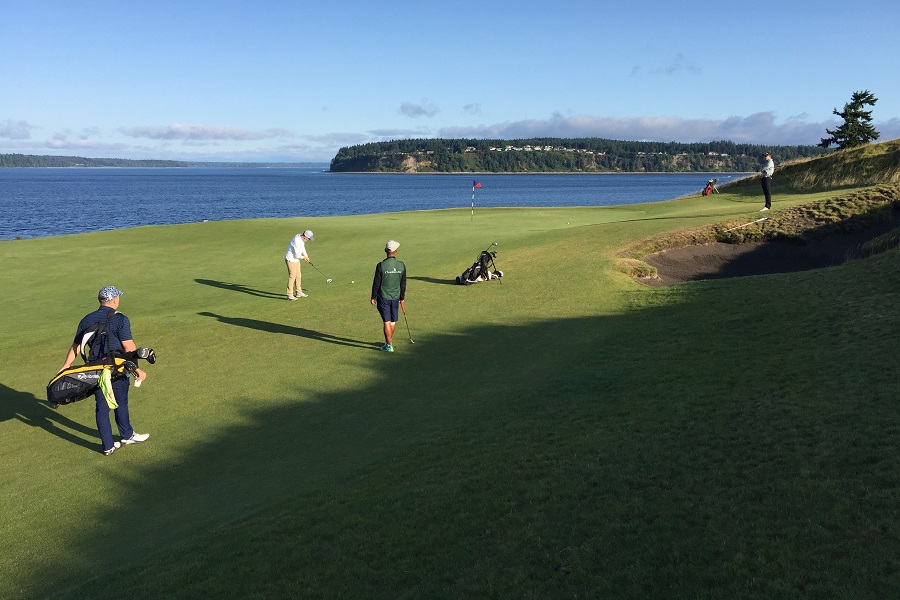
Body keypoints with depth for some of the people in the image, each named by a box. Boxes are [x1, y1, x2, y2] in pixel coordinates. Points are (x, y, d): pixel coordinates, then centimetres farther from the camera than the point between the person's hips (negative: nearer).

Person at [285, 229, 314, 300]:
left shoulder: (300, 236, -2)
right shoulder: (297, 242, -31)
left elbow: (302, 247, 17)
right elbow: (297, 255, -24)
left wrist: (306, 256, 11)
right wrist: (303, 257, -4)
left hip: (296, 260, 10)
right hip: (291, 260, -10)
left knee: (298, 276, 15)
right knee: (292, 277, -10)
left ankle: (299, 293, 24)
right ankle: (290, 295, -7)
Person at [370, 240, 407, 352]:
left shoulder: (381, 265, -16)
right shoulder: (401, 265, -6)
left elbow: (376, 284, -10)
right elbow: (403, 284, 2)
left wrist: (373, 297, 2)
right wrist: (402, 299, 13)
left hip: (383, 297, -3)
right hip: (395, 297, 3)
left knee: (387, 321, 1)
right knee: (393, 321, 16)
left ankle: (389, 345, 5)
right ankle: (389, 341, 33)